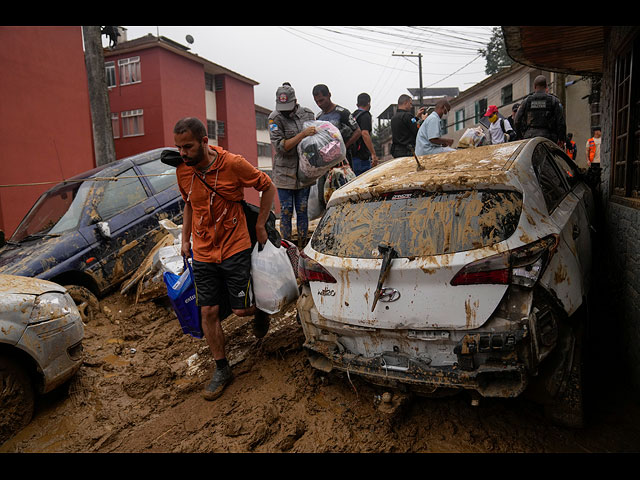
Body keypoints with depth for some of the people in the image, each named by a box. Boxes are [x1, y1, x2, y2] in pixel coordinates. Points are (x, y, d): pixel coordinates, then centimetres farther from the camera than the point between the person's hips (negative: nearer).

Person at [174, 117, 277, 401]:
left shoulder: (233, 164, -14)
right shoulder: (182, 171, 0)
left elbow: (268, 187, -2)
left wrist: (260, 226, -2)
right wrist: (185, 239, 15)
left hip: (235, 249, -4)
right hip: (202, 254, 4)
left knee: (240, 309, -1)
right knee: (208, 312, 4)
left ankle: (259, 309, 38)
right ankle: (221, 370, 21)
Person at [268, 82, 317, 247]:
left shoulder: (307, 113, 5)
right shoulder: (275, 118, -8)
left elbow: (316, 137, 19)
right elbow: (280, 146, -17)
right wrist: (303, 134, -24)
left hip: (304, 172, 3)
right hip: (284, 173, -3)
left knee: (302, 211, 9)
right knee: (286, 212, 2)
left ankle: (303, 247, 19)